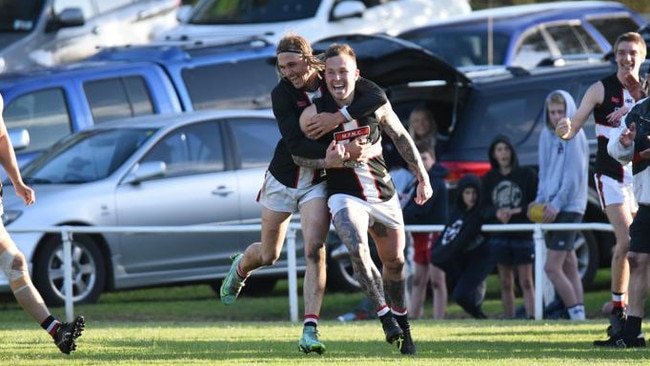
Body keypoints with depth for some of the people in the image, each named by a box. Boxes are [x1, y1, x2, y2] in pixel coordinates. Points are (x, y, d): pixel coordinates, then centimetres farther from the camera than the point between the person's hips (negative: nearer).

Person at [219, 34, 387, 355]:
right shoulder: (281, 94, -17)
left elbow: (379, 97, -26)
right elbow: (295, 143, -26)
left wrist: (340, 116, -38)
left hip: (318, 182, 0)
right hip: (283, 180, 0)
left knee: (314, 251, -17)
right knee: (268, 255, 14)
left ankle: (310, 330, -18)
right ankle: (240, 268, 51)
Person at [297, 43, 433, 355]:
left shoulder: (375, 103, -5)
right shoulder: (313, 114, -11)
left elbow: (401, 138, 9)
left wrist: (422, 177, 11)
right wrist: (327, 157, -20)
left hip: (383, 194, 3)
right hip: (345, 196, -3)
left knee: (394, 260, 13)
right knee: (357, 249, -29)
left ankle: (401, 320, 35)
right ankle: (384, 315, -19)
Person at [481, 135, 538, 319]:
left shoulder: (526, 175, -1)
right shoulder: (489, 179, 9)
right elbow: (484, 208, 7)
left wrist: (515, 211, -17)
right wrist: (496, 212, -14)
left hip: (523, 235, -3)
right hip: (499, 236, 3)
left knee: (526, 282, -6)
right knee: (506, 283, 5)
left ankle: (531, 318, -11)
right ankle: (508, 320, 7)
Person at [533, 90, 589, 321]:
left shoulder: (574, 136, -10)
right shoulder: (547, 136, 12)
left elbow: (573, 176, -14)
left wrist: (556, 205, -16)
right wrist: (541, 200, 3)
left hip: (569, 206, -8)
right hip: (553, 207, 8)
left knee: (552, 267, -12)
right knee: (569, 265, 9)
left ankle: (576, 315, -6)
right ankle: (579, 315, 12)